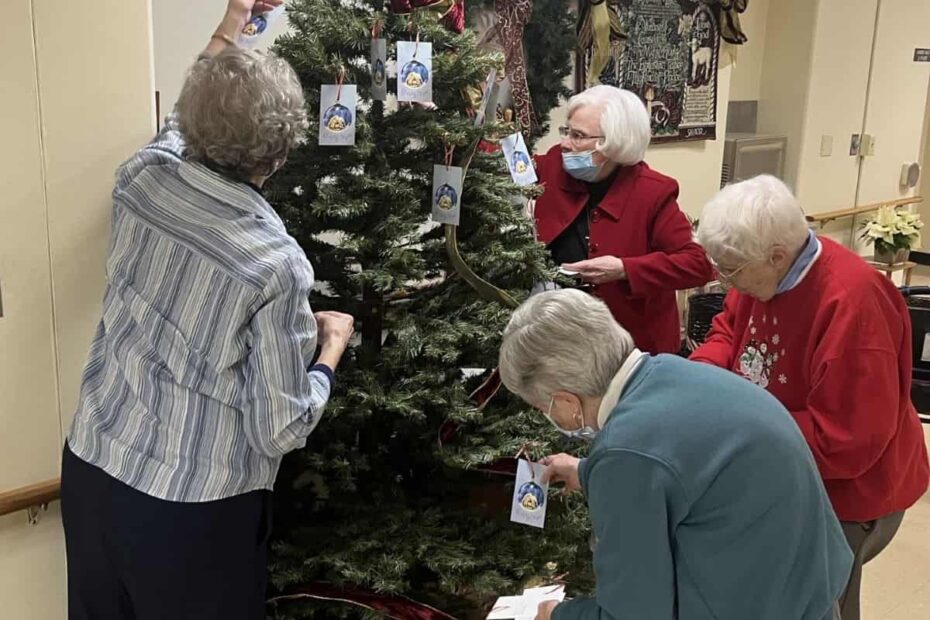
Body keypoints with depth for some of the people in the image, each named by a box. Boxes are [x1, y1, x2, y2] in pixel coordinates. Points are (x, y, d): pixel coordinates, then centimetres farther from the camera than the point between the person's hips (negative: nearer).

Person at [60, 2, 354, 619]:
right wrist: (331, 346, -1)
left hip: (90, 466, 6)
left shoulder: (141, 178, -8)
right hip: (192, 505, -5)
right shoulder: (276, 264, -23)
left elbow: (180, 129, 19)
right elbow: (281, 430, -17)